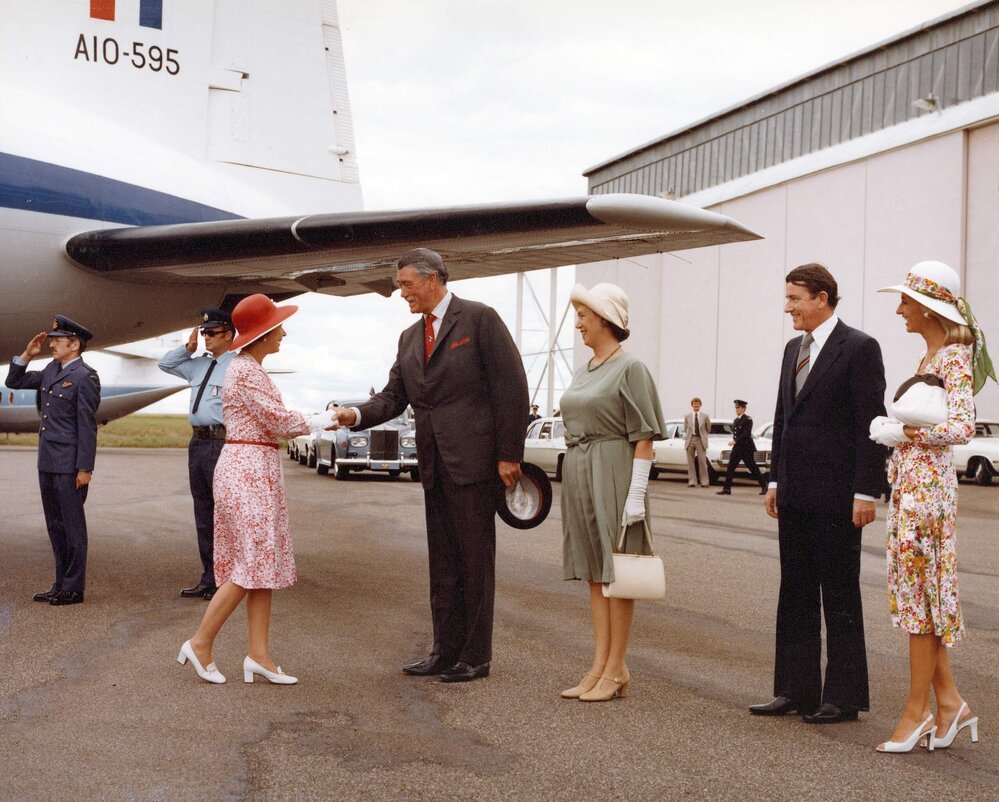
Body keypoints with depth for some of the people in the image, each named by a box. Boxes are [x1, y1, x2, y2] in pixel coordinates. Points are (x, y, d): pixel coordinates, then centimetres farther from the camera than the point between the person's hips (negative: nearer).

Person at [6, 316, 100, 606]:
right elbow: (14, 382, 22)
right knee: (55, 524, 14)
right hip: (47, 462, 8)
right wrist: (27, 354, 7)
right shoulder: (51, 370, 11)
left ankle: (74, 588, 8)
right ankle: (61, 584, 23)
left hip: (70, 464, -8)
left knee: (72, 524, 0)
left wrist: (85, 468, -17)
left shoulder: (85, 376, -13)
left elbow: (87, 425, -16)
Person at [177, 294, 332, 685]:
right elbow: (279, 421, -16)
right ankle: (200, 643, 2)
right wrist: (322, 421, -2)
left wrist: (318, 422, 9)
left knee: (263, 564, 7)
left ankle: (259, 654, 8)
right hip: (248, 471, -10)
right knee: (252, 565, -7)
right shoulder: (246, 372, -15)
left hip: (256, 470, 10)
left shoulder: (251, 369, 16)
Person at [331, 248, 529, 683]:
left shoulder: (479, 319, -6)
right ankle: (446, 650, 22)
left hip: (473, 459, -7)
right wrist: (357, 414, -10)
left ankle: (475, 655, 8)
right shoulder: (410, 338, 16)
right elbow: (394, 396, 10)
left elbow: (511, 386, -9)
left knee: (475, 559, 0)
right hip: (434, 465, 7)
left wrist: (509, 454, -12)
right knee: (442, 562, 12)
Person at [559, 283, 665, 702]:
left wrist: (636, 493, -18)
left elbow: (644, 436, -13)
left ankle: (616, 670, 4)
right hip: (579, 478, 8)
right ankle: (600, 665, 13)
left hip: (614, 477, -8)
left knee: (615, 572, -2)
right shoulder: (583, 372, 14)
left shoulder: (630, 368, -9)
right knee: (595, 573, 9)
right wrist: (574, 484, 17)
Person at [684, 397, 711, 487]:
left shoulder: (705, 416, 3)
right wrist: (686, 437, 6)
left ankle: (704, 482, -2)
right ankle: (691, 481, 6)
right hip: (690, 439, 2)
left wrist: (701, 434, 12)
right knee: (690, 461, 2)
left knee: (702, 461, -6)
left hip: (701, 440, -2)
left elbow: (708, 429, 13)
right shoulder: (687, 416, 7)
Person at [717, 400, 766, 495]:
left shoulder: (748, 420, -10)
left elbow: (746, 434, -19)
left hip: (746, 448, -7)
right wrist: (734, 442, 5)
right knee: (730, 468, -1)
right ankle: (727, 489, -1)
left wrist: (735, 441, -23)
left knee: (753, 469, -1)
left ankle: (763, 487, 10)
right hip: (737, 448, 7)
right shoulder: (735, 420, 14)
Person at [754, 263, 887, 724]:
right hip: (795, 495, 8)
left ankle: (844, 697, 11)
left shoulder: (858, 348, -9)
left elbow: (871, 424, -13)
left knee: (840, 597, 2)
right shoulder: (794, 349, 14)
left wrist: (866, 492, -16)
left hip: (835, 495, -8)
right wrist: (775, 480, 14)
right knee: (796, 595, 12)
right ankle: (796, 690, 20)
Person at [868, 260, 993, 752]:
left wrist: (900, 432, -16)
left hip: (926, 483, -9)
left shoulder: (954, 357, -12)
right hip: (910, 481, 10)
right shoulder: (931, 356, 15)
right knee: (916, 593, 11)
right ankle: (949, 703, 18)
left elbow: (963, 427, -23)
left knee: (920, 592, -2)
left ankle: (918, 711, 7)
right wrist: (891, 428, 6)